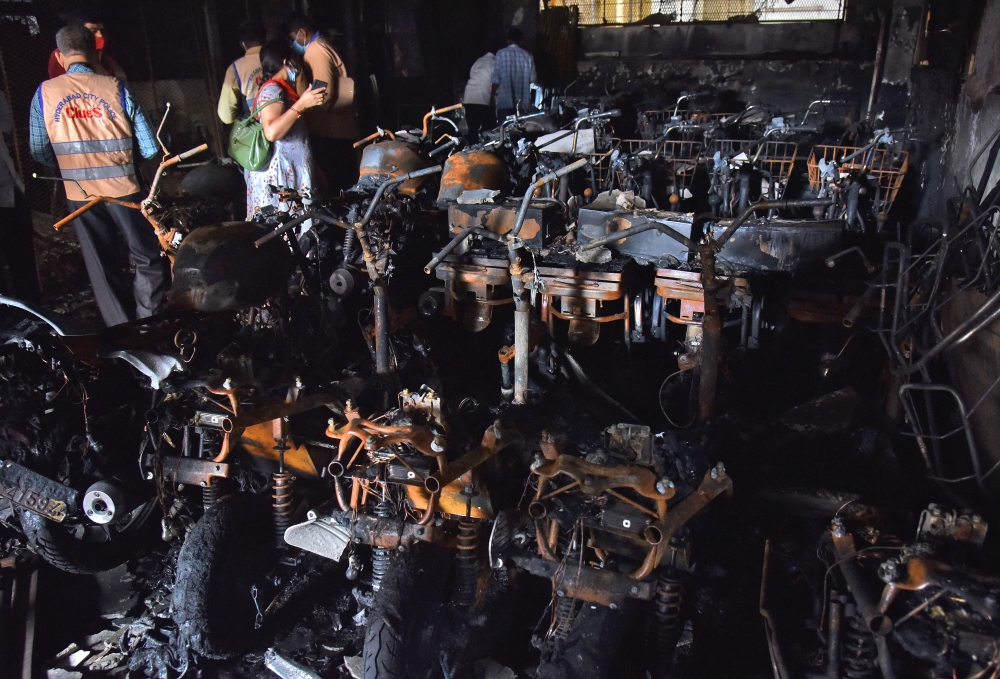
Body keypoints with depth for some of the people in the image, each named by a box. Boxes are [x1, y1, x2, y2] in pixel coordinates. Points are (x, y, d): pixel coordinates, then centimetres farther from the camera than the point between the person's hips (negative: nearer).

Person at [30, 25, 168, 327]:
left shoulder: (44, 92, -2)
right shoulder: (115, 87, -7)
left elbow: (39, 152, 0)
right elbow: (149, 149, -6)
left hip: (79, 194, 2)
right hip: (123, 188, -2)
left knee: (103, 269, 13)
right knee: (149, 259, 12)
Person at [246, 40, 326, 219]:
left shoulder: (281, 89, 21)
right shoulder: (272, 90, -9)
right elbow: (271, 132, -26)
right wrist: (301, 104, -24)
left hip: (290, 173, 10)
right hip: (277, 174, -10)